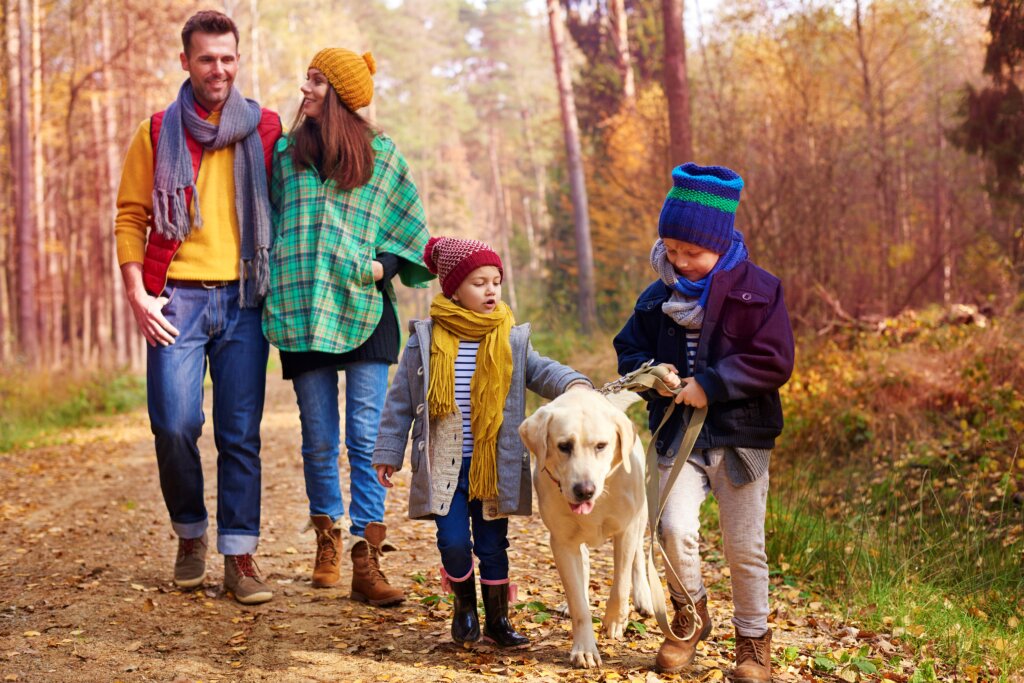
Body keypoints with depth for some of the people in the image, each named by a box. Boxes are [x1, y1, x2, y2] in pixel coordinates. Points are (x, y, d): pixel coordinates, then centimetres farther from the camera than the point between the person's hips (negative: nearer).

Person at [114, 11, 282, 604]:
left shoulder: (266, 130, 9)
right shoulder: (157, 132, 7)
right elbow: (131, 216, 7)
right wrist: (137, 293, -3)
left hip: (244, 301, 1)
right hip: (178, 299, -1)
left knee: (241, 433, 1)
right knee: (174, 425, -6)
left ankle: (240, 555, 6)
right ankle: (191, 536, 16)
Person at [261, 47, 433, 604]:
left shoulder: (381, 156, 8)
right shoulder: (283, 153, 13)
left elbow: (409, 231, 11)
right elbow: (267, 225, 19)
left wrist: (383, 265, -6)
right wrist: (272, 286, 7)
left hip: (364, 312, -1)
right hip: (302, 310, 2)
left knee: (366, 438, -8)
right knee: (319, 438, 4)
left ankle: (366, 563, -9)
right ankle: (327, 538, 23)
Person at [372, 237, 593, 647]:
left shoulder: (511, 341, 2)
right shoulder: (425, 340, -2)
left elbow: (542, 372, -9)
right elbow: (401, 400, 3)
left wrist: (573, 383, -31)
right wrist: (388, 452, 4)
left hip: (494, 468, 1)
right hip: (443, 467, -1)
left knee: (493, 544, 7)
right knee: (454, 542, -6)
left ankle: (497, 618, 24)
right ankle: (464, 602, 23)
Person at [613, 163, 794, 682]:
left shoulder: (757, 290, -7)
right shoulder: (659, 295, 6)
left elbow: (774, 362, -12)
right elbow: (630, 350, 14)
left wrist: (710, 384, -18)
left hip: (739, 437, -2)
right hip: (677, 436, 3)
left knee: (744, 548, 5)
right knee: (675, 529, -15)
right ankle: (690, 616, 12)